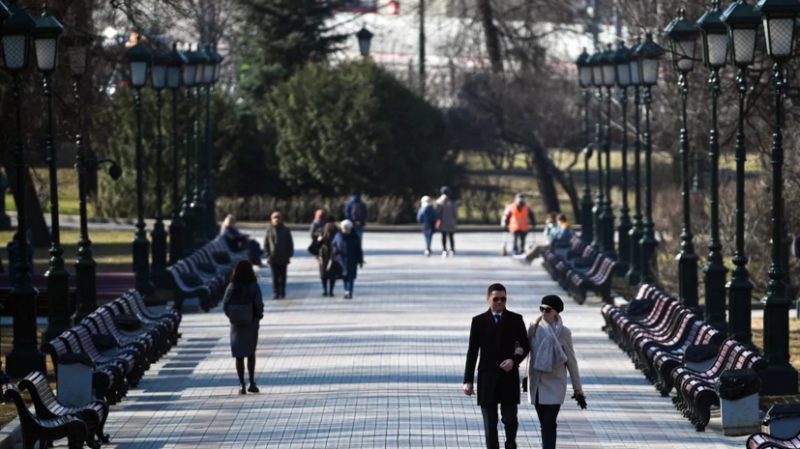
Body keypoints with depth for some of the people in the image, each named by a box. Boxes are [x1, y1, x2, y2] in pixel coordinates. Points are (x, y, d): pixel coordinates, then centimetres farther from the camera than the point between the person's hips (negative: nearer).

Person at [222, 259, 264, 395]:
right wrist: (259, 315, 5)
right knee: (251, 353, 18)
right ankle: (252, 383, 17)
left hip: (236, 324, 1)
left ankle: (242, 386, 7)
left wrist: (232, 317, 10)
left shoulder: (231, 287, -8)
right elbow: (259, 305, -15)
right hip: (251, 324, -1)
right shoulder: (254, 287, -14)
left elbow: (225, 306, -7)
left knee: (239, 356, 8)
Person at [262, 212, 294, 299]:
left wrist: (289, 254, -1)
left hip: (283, 258, 1)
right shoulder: (269, 229, 2)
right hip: (273, 258, -1)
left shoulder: (286, 230, 4)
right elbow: (266, 243, 5)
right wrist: (267, 254, -4)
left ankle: (282, 293, 16)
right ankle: (276, 293, 0)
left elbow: (290, 244, 8)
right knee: (275, 276, -3)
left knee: (282, 276, 7)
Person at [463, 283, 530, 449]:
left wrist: (514, 360, -14)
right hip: (487, 378, 0)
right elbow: (472, 352, 1)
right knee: (490, 423, 1)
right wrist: (468, 380, -3)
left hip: (509, 377, 0)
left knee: (510, 419, -2)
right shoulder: (479, 321, 2)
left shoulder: (516, 320, 2)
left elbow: (525, 346, 6)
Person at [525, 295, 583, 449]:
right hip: (537, 384, 4)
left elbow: (571, 361, -2)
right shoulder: (534, 328, -1)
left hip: (554, 385, -4)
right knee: (544, 424, 12)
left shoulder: (564, 332, -8)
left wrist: (577, 387, 1)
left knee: (549, 424, -12)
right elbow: (527, 351, 9)